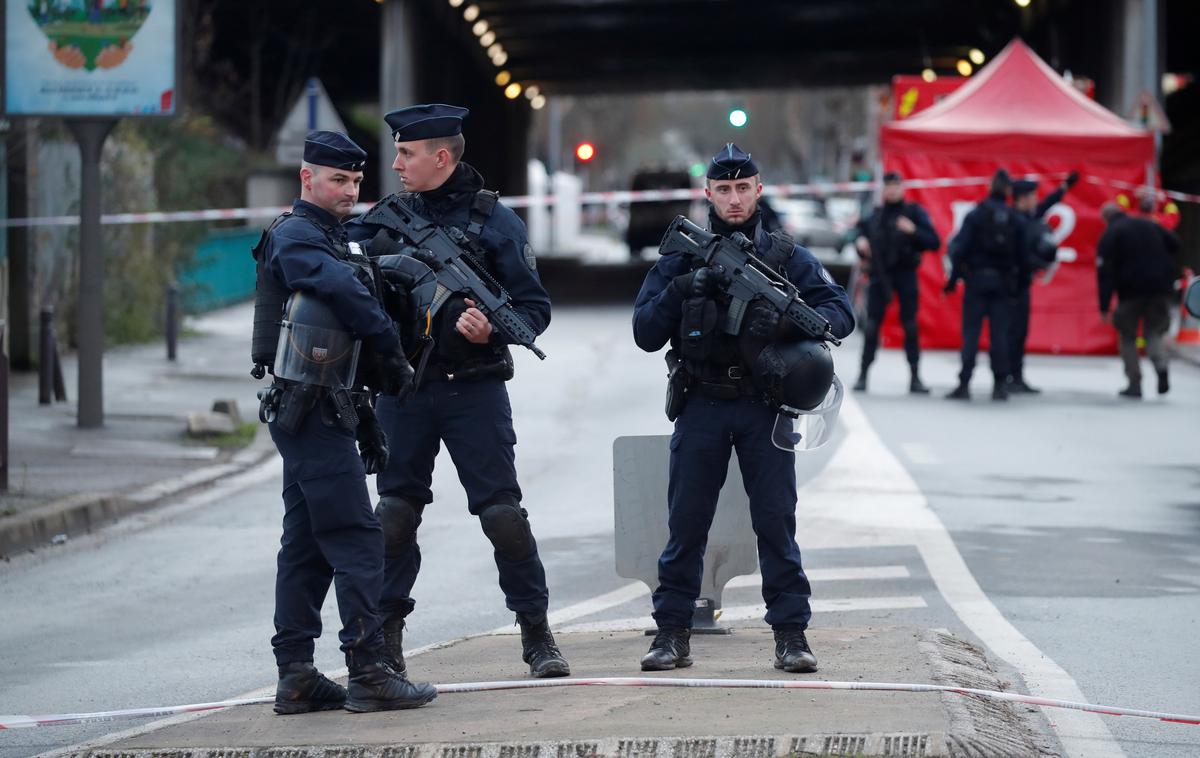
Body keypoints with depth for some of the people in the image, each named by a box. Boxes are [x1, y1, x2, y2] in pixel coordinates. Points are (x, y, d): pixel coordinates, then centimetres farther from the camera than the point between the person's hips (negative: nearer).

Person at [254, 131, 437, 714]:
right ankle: (369, 673, -12)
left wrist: (366, 424, 22)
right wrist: (393, 352, -15)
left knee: (306, 544, 9)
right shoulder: (295, 236, -10)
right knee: (356, 538, -11)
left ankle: (295, 676, 11)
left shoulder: (329, 238, 21)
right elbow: (345, 292, -25)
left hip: (314, 413, 10)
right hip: (313, 412, -10)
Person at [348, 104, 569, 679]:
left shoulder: (494, 221, -2)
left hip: (473, 389, -3)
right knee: (395, 512, 5)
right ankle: (386, 633, 15)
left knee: (503, 512, -5)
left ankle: (536, 633, 4)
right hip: (403, 388, 3)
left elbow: (535, 307, -1)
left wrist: (492, 330, -20)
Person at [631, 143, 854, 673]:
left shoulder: (786, 257, 5)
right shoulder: (681, 259, 6)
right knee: (685, 524, 3)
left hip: (764, 407, -1)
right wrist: (678, 291, -15)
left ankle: (791, 633, 1)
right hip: (702, 408, 1)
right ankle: (672, 632, 10)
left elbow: (841, 313, -1)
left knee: (776, 521, -2)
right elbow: (645, 335, 3)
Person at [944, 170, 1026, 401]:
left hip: (977, 279, -2)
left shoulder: (975, 215, -4)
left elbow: (960, 249, -8)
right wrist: (1017, 281, 10)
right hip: (1003, 282, 2)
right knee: (1000, 333, 5)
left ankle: (964, 384, -5)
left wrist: (953, 278, -3)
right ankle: (1000, 384, 4)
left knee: (971, 332, -1)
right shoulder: (1014, 219, 2)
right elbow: (1021, 255, 2)